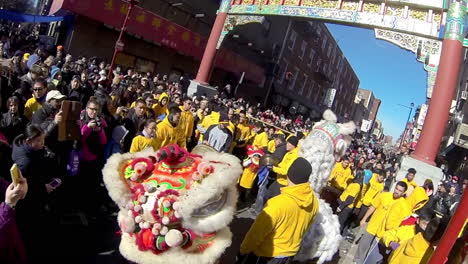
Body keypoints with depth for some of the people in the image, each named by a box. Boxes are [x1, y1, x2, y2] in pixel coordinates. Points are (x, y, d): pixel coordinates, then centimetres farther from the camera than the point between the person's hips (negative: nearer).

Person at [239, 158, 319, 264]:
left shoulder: (278, 203, -35)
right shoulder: (314, 202, -14)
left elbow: (257, 231, -23)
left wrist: (243, 249, -7)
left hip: (267, 254, -5)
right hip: (290, 253, 6)